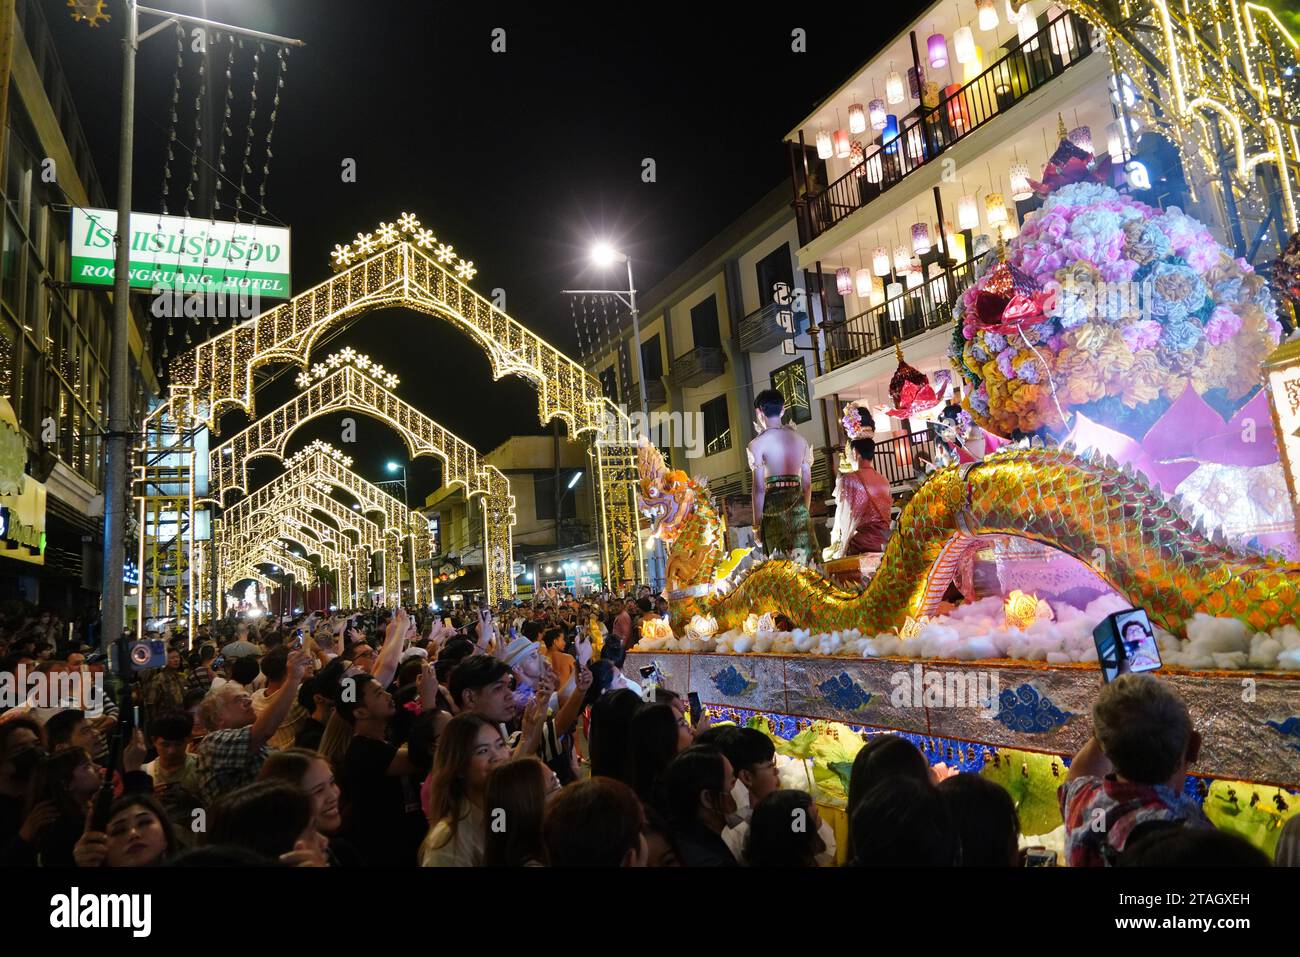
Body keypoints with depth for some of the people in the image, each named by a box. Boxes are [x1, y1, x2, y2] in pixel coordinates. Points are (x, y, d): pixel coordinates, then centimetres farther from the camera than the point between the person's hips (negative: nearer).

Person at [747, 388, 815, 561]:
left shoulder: (758, 444, -3)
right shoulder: (801, 440, 11)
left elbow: (759, 488, -7)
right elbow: (807, 484, 13)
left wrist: (757, 525, -2)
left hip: (773, 505, -4)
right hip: (799, 508, 4)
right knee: (804, 560, 7)